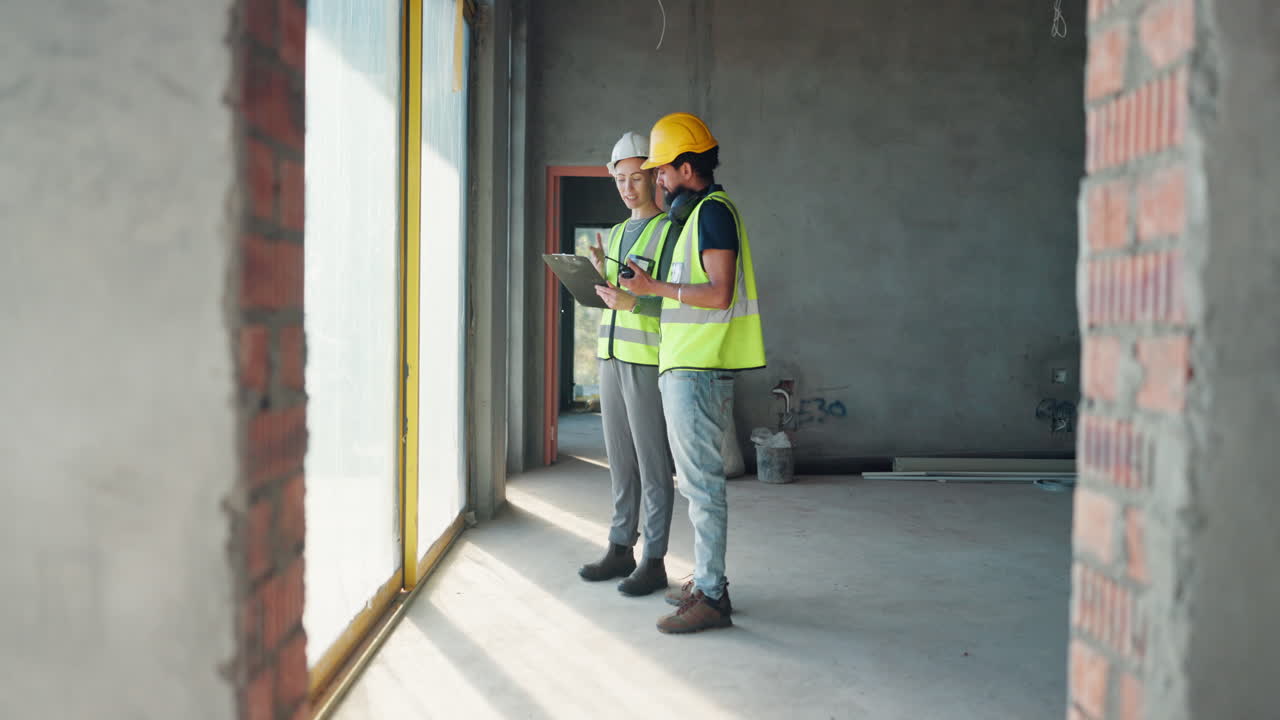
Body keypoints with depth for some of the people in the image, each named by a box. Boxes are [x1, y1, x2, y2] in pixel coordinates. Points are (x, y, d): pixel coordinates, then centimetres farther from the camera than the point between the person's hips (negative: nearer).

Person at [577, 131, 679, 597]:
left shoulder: (670, 231, -5)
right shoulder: (617, 233, 19)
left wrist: (633, 302, -25)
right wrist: (600, 274, 2)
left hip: (648, 358, -7)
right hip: (612, 356, 8)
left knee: (652, 464, -3)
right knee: (620, 461, 13)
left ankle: (654, 562, 4)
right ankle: (621, 549, 22)